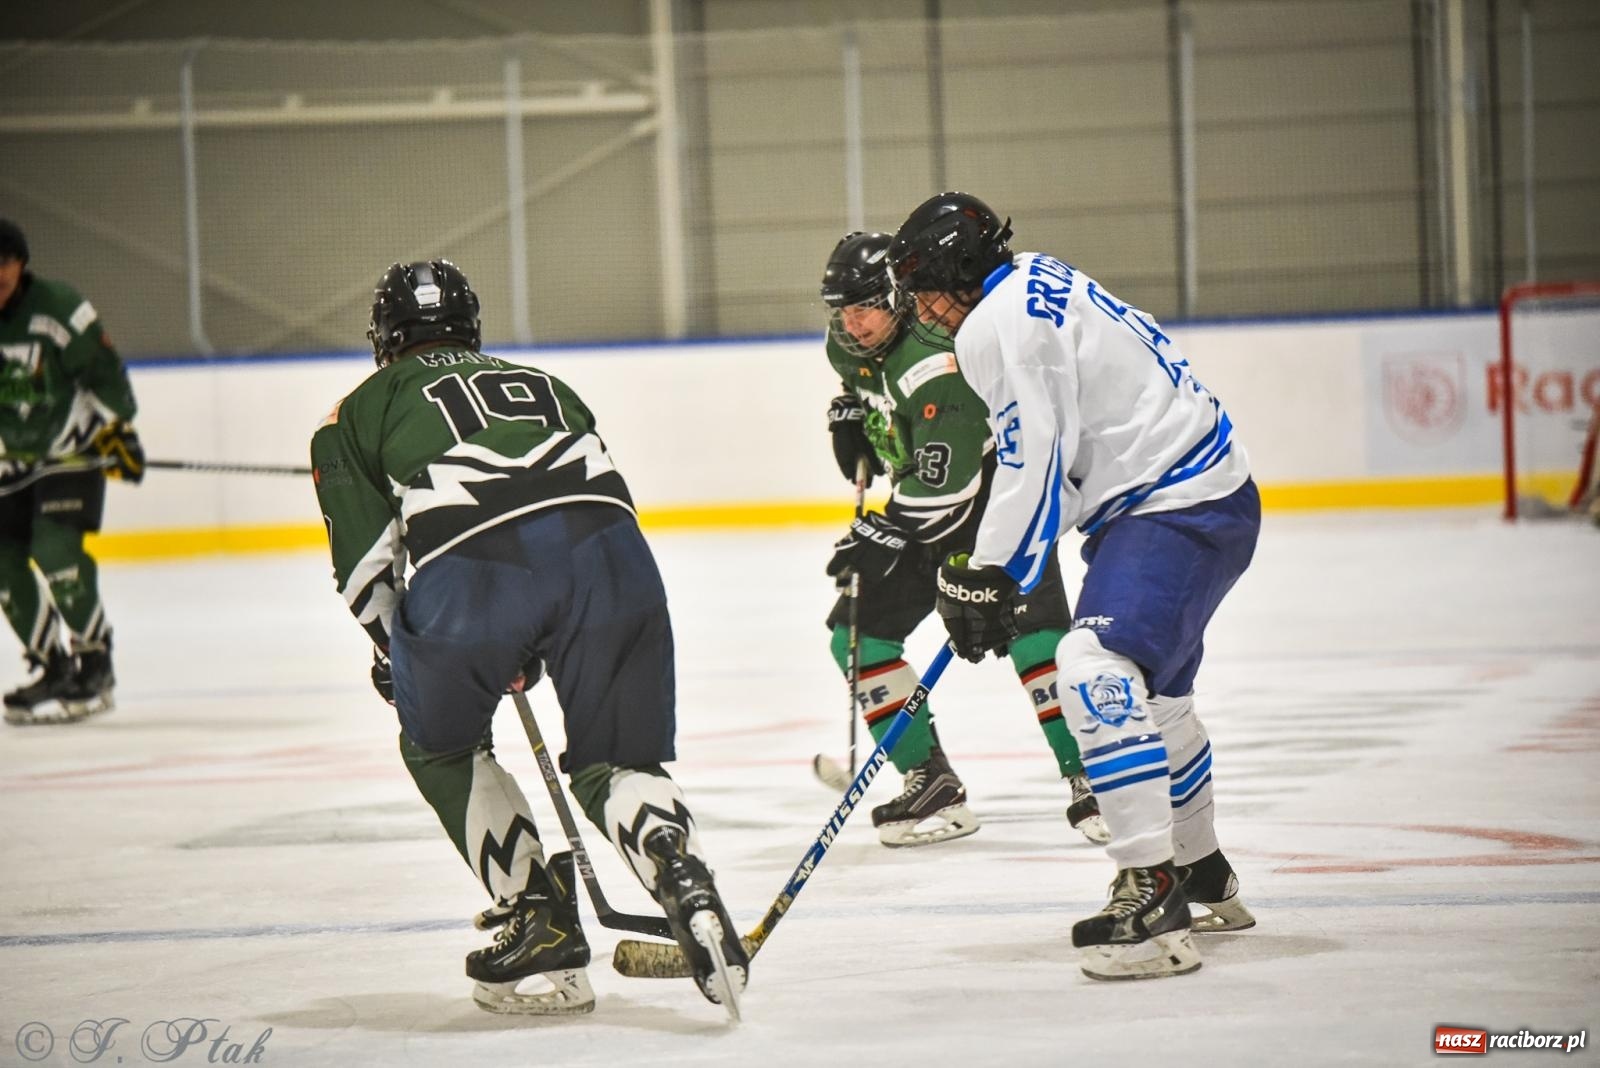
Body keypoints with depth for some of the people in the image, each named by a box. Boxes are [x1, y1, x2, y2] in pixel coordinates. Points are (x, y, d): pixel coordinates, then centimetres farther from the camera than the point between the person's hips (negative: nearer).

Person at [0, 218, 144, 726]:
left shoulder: (60, 309, -17)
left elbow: (105, 374, -9)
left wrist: (116, 431, -13)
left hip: (72, 447, -5)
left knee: (56, 546, -21)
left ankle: (94, 665, -10)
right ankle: (53, 666, 14)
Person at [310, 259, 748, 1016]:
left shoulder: (361, 411, 29)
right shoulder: (546, 386, 39)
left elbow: (366, 562, 20)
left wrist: (396, 653, 38)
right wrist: (530, 652, 46)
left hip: (470, 571, -3)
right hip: (608, 549, 3)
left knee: (441, 746, 26)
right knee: (615, 762, 16)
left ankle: (540, 923, 18)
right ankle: (680, 874, -16)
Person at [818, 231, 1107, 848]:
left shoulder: (934, 364, -30)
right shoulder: (850, 343, -3)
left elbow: (947, 484, -34)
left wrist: (884, 536, -35)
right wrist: (850, 413, 8)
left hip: (996, 490, -8)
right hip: (921, 507, 8)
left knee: (1031, 630, -21)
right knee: (856, 633, -2)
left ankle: (1088, 775, -14)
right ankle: (933, 785, 1)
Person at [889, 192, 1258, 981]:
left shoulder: (999, 323, -15)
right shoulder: (1038, 289, 17)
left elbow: (1033, 460, -21)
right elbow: (1044, 452, 23)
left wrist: (988, 580, -14)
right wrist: (984, 568, 23)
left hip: (1177, 512, -12)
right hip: (1205, 493, 12)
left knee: (1099, 667, -26)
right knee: (1155, 693, 26)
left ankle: (1152, 893, -32)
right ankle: (1204, 881, 43)